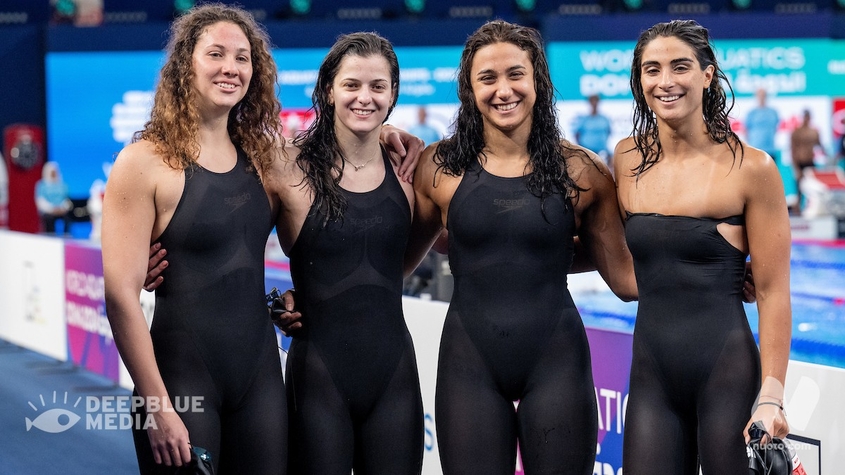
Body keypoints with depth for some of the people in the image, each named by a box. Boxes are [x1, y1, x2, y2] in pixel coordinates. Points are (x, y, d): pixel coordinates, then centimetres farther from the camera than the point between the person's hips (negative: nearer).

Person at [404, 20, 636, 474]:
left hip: (555, 359, 0)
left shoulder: (581, 171, 0)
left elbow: (624, 274, 3)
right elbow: (397, 262, 9)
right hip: (470, 362, 0)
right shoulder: (440, 167, 1)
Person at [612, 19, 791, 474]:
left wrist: (771, 398, -14)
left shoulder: (750, 168, -6)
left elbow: (773, 291, -8)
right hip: (652, 379, 4)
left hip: (726, 375, -4)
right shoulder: (628, 159, 6)